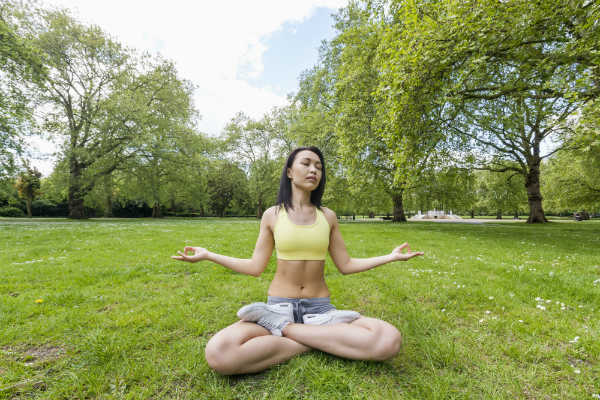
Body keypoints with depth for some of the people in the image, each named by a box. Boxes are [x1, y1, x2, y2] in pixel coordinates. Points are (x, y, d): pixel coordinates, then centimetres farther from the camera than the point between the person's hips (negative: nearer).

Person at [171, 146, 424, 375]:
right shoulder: (272, 215, -1)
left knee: (389, 341, -26)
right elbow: (255, 267, 2)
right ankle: (318, 340, -13)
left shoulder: (327, 216, 2)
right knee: (218, 355, -31)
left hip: (320, 308, 2)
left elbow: (345, 266, 6)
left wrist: (390, 257, 1)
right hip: (278, 307, -1)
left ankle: (283, 329, -13)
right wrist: (208, 255, 0)